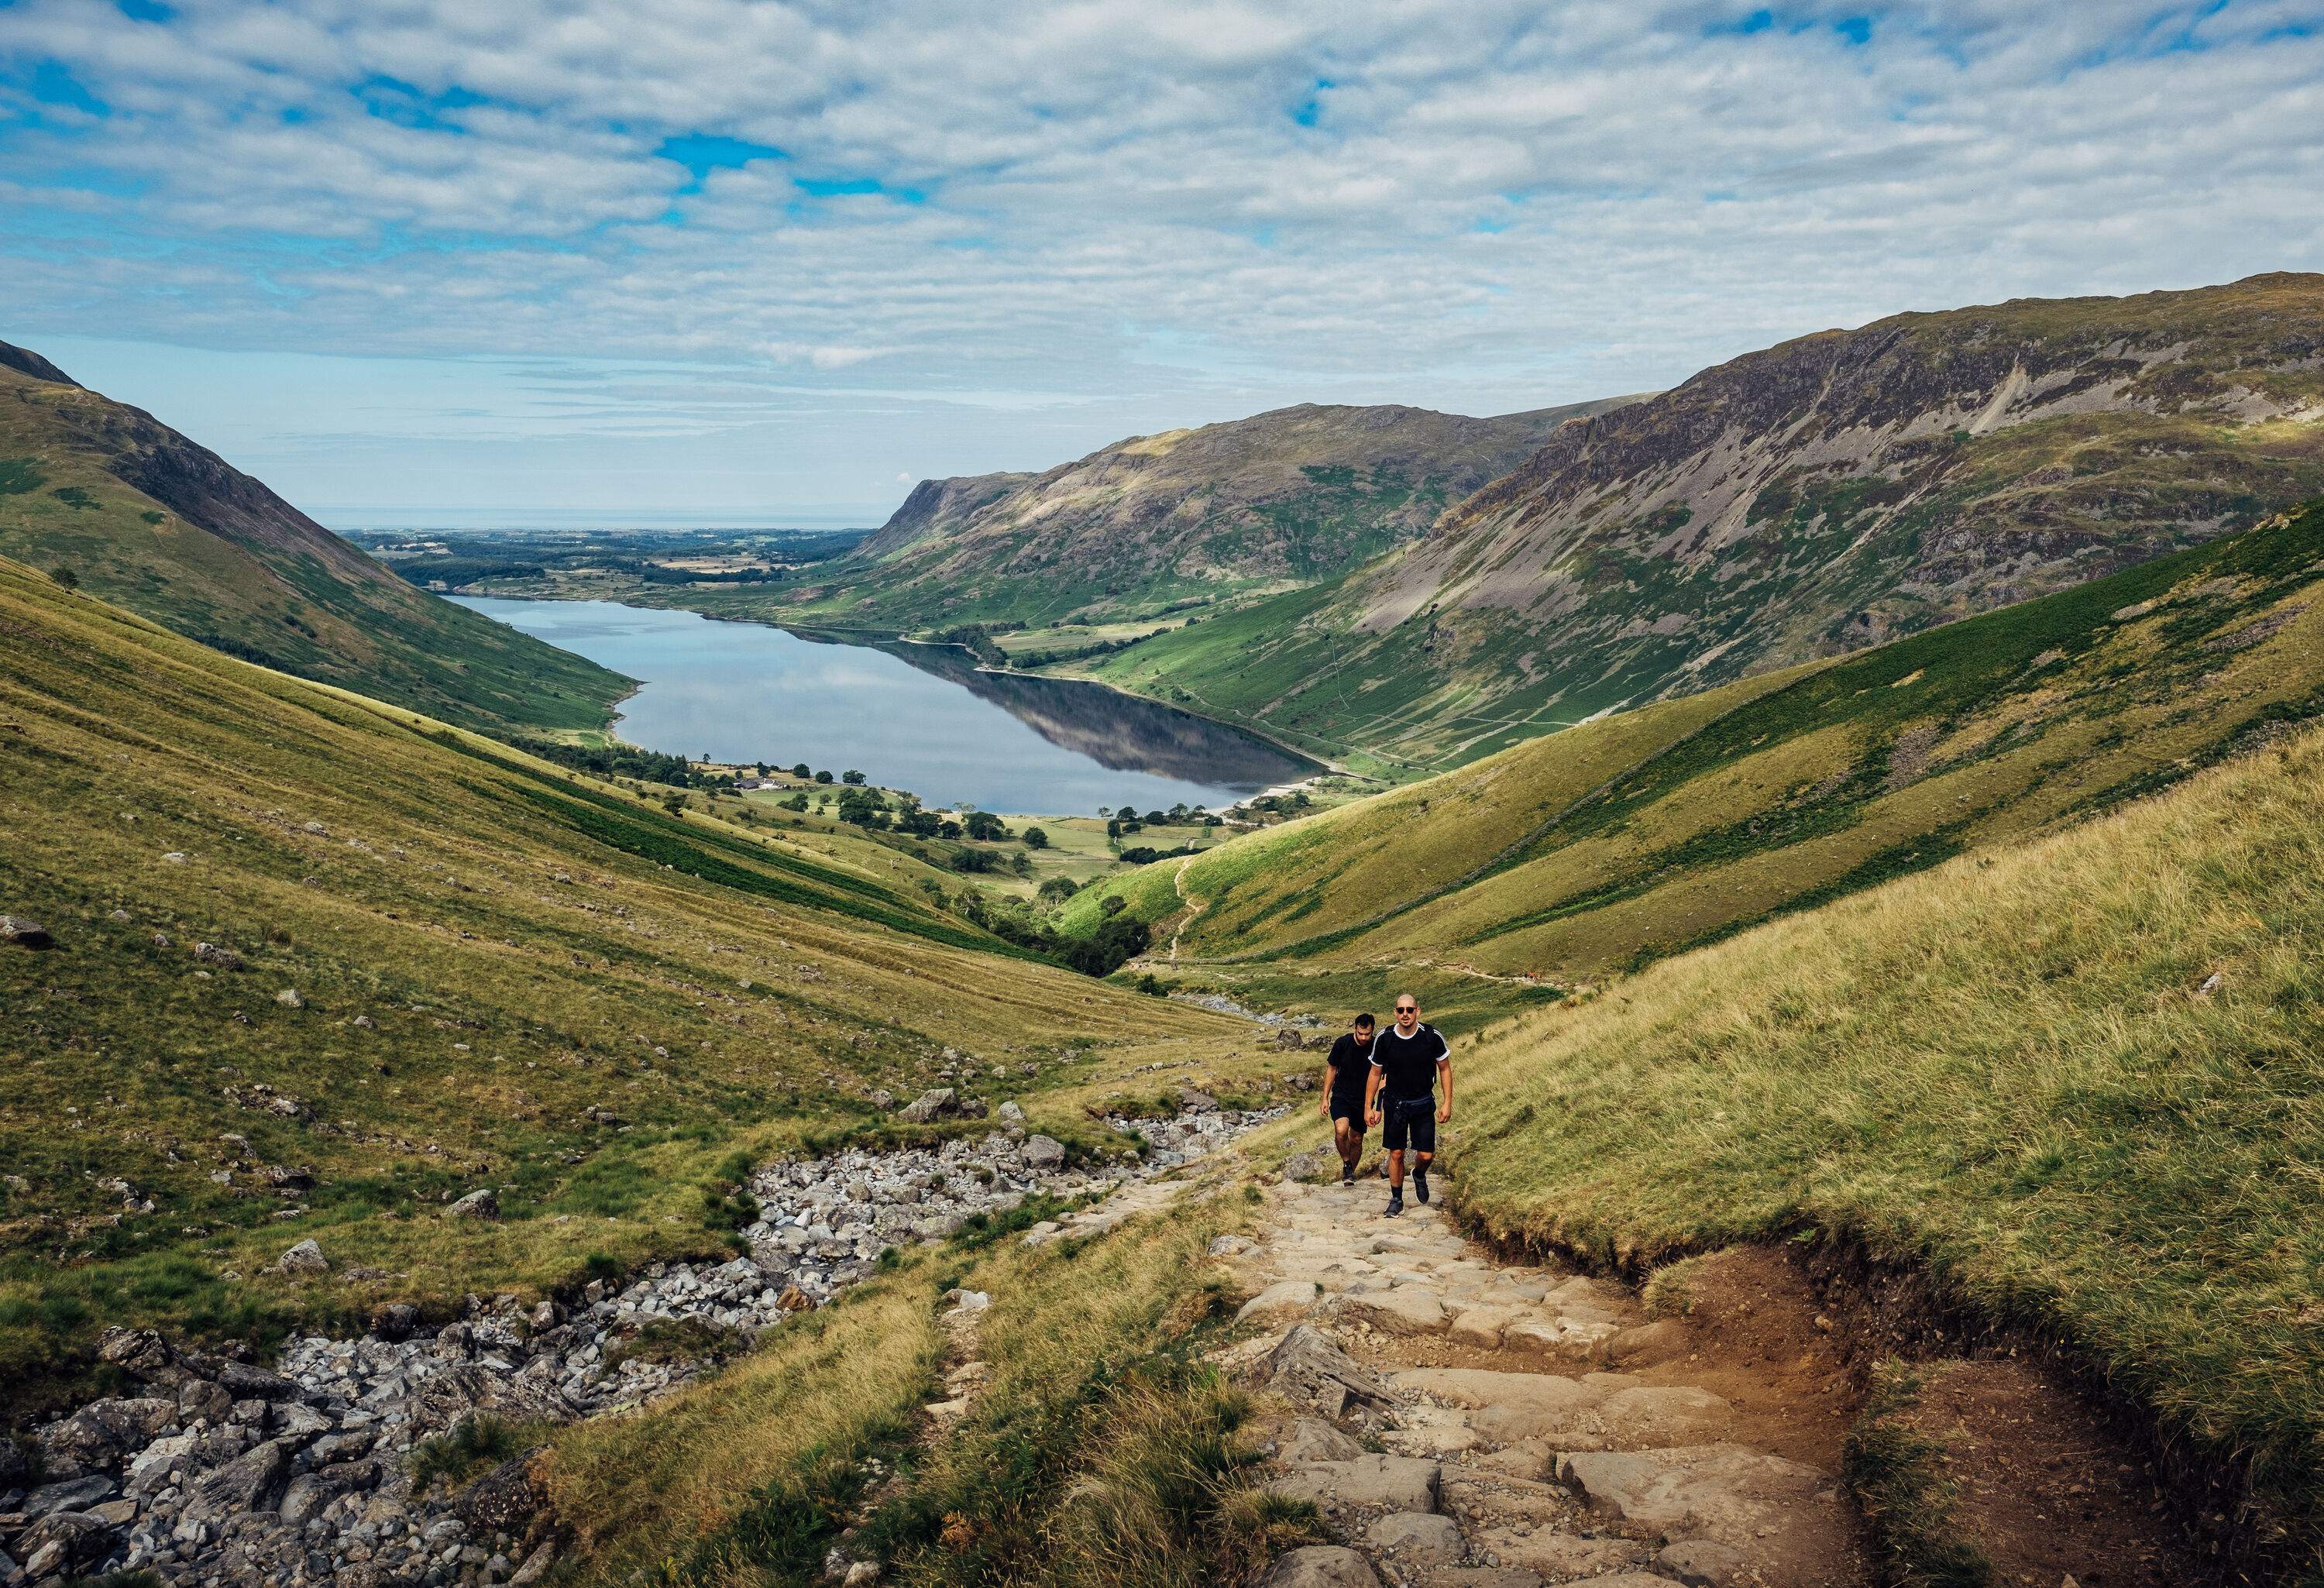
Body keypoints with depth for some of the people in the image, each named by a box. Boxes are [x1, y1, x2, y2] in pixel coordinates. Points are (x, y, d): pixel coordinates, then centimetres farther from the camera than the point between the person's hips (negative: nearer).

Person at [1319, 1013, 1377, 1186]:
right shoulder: (1343, 1043, -12)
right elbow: (1332, 1069, 1)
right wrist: (1325, 1098, 0)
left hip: (1363, 1100, 2)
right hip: (1341, 1096, -1)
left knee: (1356, 1140, 11)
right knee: (1341, 1130, -26)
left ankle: (1350, 1172, 35)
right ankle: (1346, 1164, -3)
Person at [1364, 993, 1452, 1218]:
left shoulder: (1432, 1036, -15)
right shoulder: (1384, 1039, -13)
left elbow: (1445, 1069, -1)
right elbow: (1376, 1073, 0)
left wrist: (1447, 1103, -5)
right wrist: (1368, 1107, 1)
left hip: (1423, 1103, 0)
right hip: (1394, 1103, 0)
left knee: (1426, 1155, -2)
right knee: (1396, 1154, 4)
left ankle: (1419, 1174, 33)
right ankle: (1396, 1200, 21)